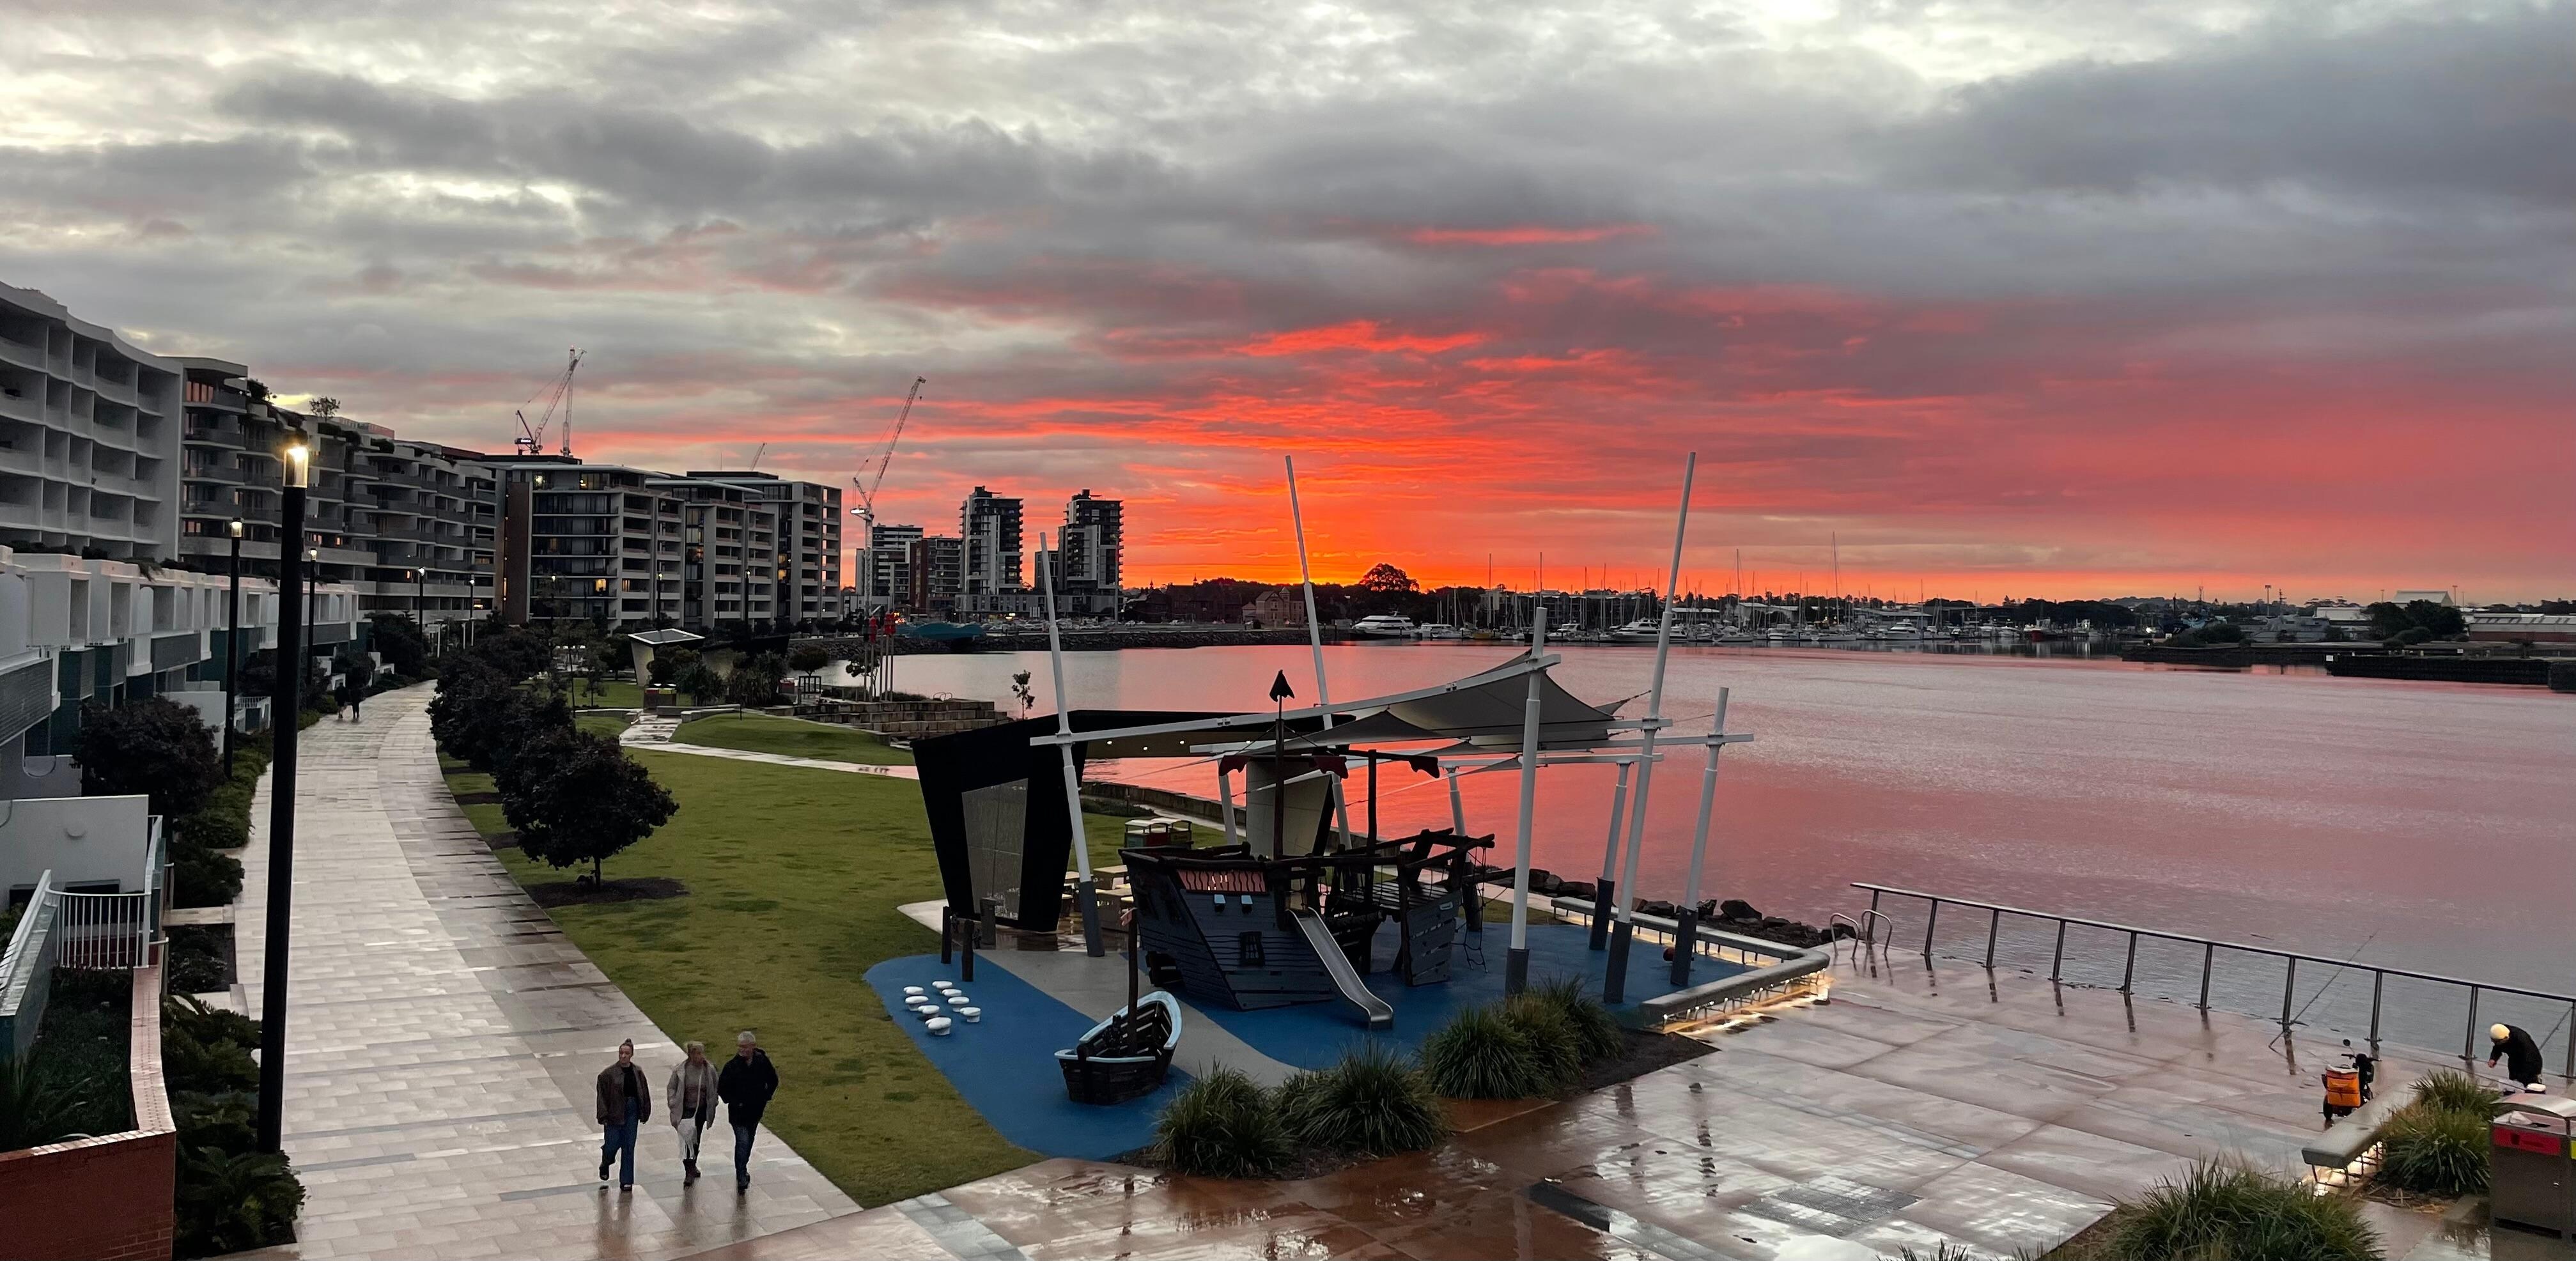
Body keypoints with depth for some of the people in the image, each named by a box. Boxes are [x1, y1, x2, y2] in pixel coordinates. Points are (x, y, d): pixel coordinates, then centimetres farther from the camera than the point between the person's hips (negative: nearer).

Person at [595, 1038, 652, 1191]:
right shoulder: (609, 1073, -8)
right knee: (612, 1144, 2)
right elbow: (602, 1095, -8)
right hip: (614, 1114, -3)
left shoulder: (637, 1072, 3)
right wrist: (603, 1116, -12)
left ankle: (626, 1181, 11)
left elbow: (644, 1094, 9)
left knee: (629, 1147, 4)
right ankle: (605, 1165, 39)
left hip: (632, 1112, 3)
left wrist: (645, 1113, 9)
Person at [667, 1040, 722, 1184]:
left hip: (702, 1110, 3)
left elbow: (715, 1089, 8)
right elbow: (671, 1088, -1)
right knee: (687, 1140, -13)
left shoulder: (710, 1069, -5)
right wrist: (674, 1106, -6)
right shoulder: (680, 1070, -12)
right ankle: (689, 1172, -8)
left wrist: (712, 1106, 5)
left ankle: (693, 1166, 36)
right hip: (685, 1111, -3)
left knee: (696, 1140, 16)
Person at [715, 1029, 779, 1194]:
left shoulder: (763, 1062, -8)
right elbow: (722, 1089, -7)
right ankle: (742, 1178, -6)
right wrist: (734, 1103, -13)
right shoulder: (732, 1066, -15)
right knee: (743, 1143, -12)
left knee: (749, 1142, 19)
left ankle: (742, 1171, 38)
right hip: (738, 1112, -4)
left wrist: (765, 1099, 3)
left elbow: (773, 1081, 8)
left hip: (756, 1111, 4)